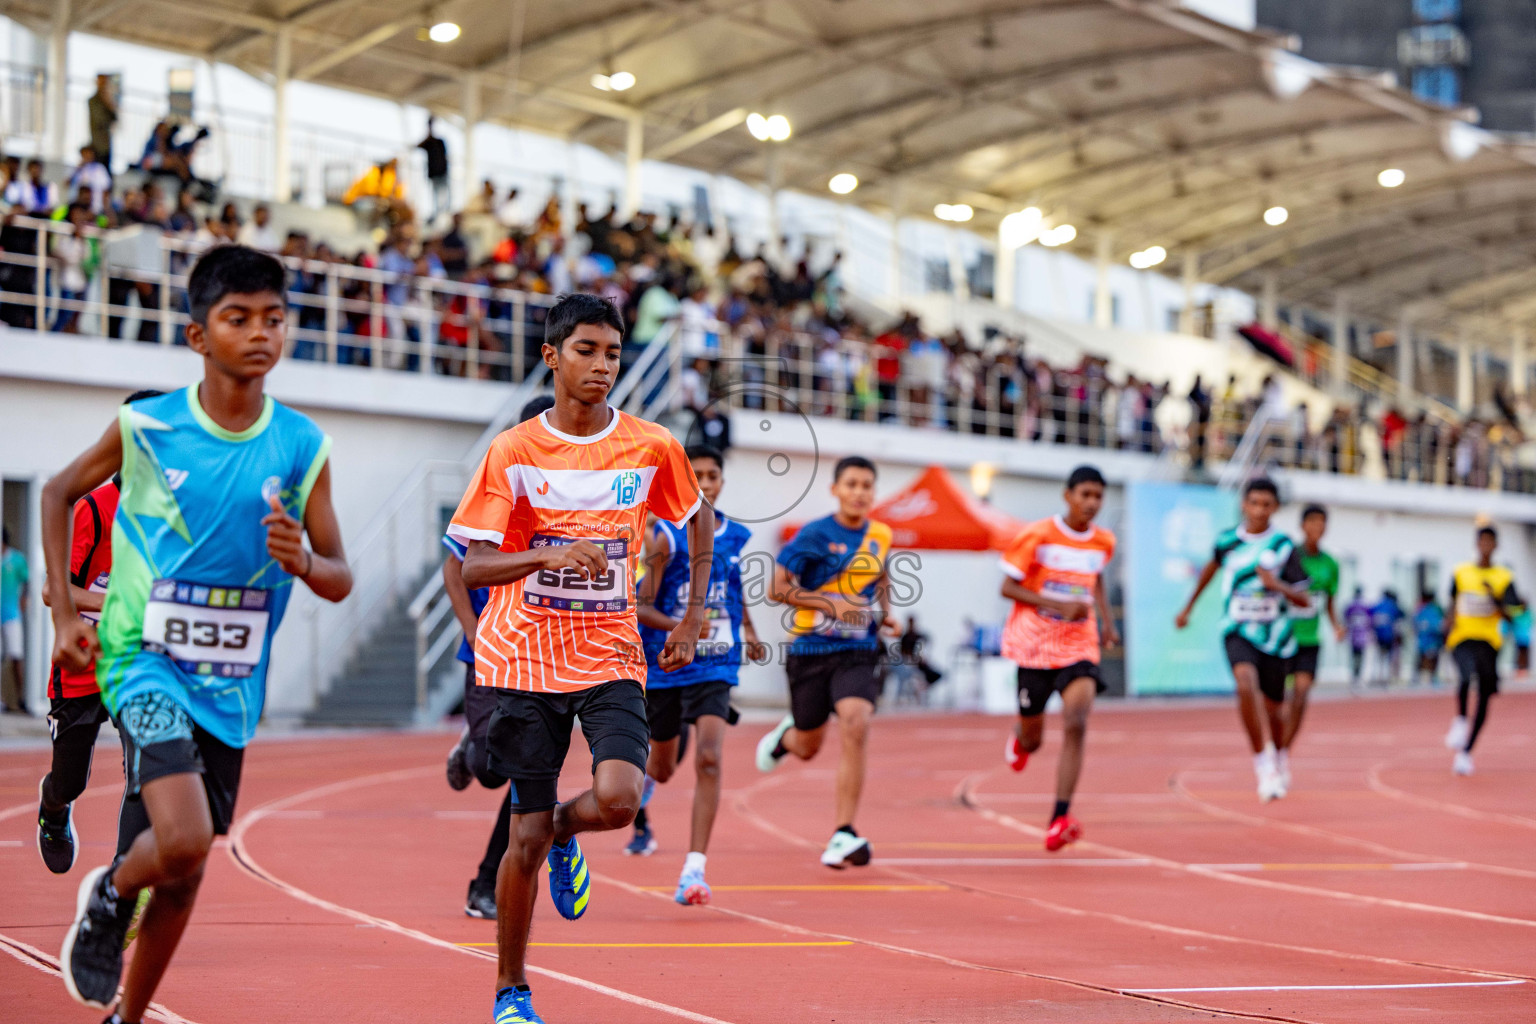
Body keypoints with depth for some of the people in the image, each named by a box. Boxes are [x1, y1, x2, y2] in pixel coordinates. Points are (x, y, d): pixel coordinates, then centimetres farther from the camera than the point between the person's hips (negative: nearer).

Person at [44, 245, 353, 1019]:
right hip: (146, 660, -4)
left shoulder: (303, 447, -2)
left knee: (186, 873, 11)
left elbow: (339, 580, 2)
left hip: (231, 682, 4)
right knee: (183, 841, -23)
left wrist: (302, 561, -21)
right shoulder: (145, 426, -8)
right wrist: (64, 611, 3)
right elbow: (60, 493, 9)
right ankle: (109, 896, 11)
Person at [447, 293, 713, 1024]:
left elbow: (698, 518, 19)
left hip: (612, 655, 1)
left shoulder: (652, 448, -1)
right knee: (526, 837, 1)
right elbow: (475, 566, -9)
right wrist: (549, 555, -28)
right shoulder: (513, 453, -5)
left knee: (618, 798, -22)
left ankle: (566, 835, 16)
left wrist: (694, 617, 12)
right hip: (526, 659, -1)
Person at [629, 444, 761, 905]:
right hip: (662, 666, -1)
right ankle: (636, 809, 54)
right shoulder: (665, 537, -9)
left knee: (709, 758, -20)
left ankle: (694, 870, -21)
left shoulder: (738, 537, 4)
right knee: (662, 767, 15)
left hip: (715, 670, 1)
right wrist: (677, 627, -28)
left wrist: (749, 632, 18)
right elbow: (641, 607, -12)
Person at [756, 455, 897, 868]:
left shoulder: (881, 536, 5)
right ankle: (785, 734, 54)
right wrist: (832, 603, -19)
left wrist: (885, 615, 8)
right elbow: (777, 587, -9)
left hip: (858, 652, 2)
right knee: (807, 748, 13)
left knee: (855, 725, -24)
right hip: (811, 649, -2)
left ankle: (843, 835, -19)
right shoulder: (815, 534, -9)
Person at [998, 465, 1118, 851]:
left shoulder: (1103, 542, 4)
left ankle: (1060, 818, -23)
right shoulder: (1038, 536, -9)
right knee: (1031, 740, 10)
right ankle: (1020, 736, 52)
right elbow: (1007, 587, -8)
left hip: (1079, 647, 2)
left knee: (1075, 725, -21)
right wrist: (1058, 605, -20)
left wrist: (1106, 621, 10)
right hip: (1034, 645, -2)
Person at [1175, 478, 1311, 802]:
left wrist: (1277, 585, -23)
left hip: (1275, 633, 1)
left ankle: (1276, 758, 43)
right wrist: (1188, 607, 32)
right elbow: (1212, 567, 24)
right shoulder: (1227, 540, 0)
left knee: (1273, 707, 11)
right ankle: (1263, 763, -24)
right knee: (1246, 682, -29)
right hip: (1238, 629, -1)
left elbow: (1302, 600, -3)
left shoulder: (1284, 546, -4)